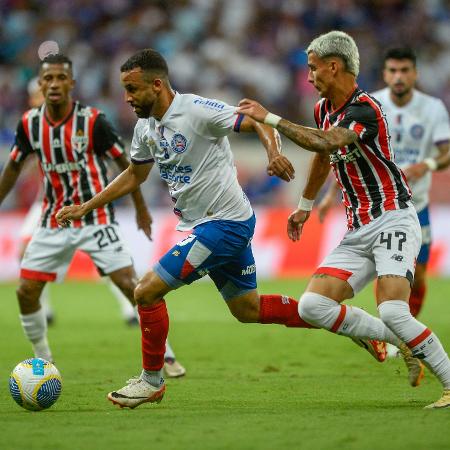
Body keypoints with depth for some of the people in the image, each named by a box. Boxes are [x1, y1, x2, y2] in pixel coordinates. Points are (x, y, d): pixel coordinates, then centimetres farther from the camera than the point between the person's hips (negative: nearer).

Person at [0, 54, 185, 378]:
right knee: (26, 291, -3)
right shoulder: (30, 123, -4)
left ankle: (165, 355, 0)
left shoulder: (92, 120, -14)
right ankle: (43, 361, 17)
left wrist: (141, 209, 5)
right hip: (54, 222, 4)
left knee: (130, 284, -13)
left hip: (96, 219, -4)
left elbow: (124, 161, -2)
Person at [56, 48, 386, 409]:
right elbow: (134, 176, 23)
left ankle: (152, 380, 6)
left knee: (148, 292, -11)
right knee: (247, 309, 17)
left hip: (226, 223, -9)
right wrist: (85, 209, 19)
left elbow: (259, 122, -18)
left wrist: (274, 153, -39)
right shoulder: (146, 127, 7)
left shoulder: (197, 109, -18)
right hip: (202, 226, 9)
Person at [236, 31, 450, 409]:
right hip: (358, 232, 9)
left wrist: (268, 118, -29)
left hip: (392, 220, -9)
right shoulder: (324, 108, 12)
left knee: (393, 312, -25)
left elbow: (326, 143, -35)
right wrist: (305, 206, 40)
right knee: (313, 306, -8)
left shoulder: (366, 110, -17)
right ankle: (400, 343, 4)